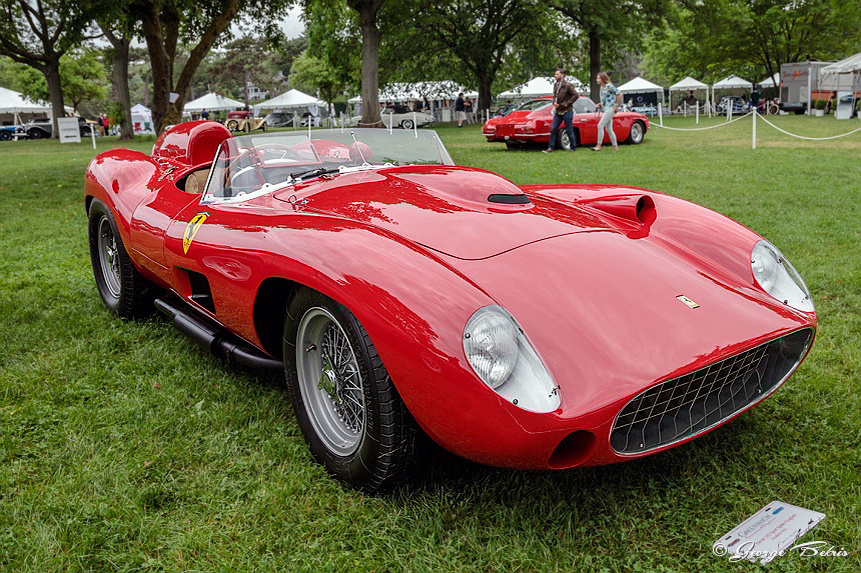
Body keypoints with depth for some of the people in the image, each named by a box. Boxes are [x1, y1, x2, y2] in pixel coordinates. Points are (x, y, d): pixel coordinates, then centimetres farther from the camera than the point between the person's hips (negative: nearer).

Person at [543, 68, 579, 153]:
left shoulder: (567, 85, -11)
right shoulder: (555, 86, 12)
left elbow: (576, 95, -14)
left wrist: (567, 103, -16)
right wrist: (554, 102, 3)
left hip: (567, 111, -7)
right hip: (558, 112, 7)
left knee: (569, 131, 0)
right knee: (553, 130, 2)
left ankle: (573, 148, 11)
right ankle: (550, 148, 5)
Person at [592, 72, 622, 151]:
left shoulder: (609, 86, -11)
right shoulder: (602, 88, 15)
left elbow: (619, 94, -12)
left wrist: (617, 105, -13)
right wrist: (600, 104, 9)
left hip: (610, 109, -9)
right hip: (605, 109, 9)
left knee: (600, 125, -15)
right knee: (609, 129, 9)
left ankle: (598, 146, -15)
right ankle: (615, 146, 14)